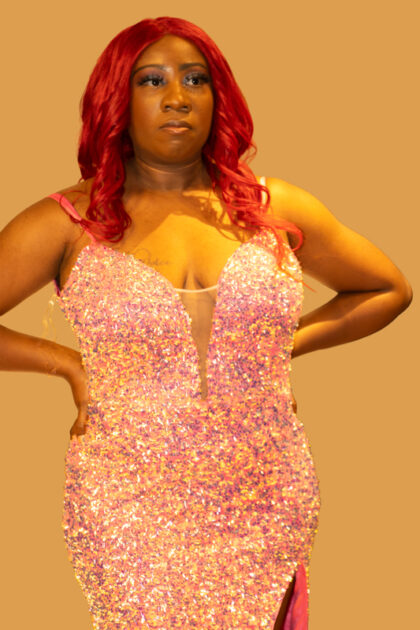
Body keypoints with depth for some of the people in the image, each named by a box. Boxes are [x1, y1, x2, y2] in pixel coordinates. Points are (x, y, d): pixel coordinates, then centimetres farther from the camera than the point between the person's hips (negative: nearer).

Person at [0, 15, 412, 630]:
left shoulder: (275, 208, 4)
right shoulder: (68, 223, -3)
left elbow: (390, 290, 16)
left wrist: (290, 343, 6)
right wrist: (69, 365, -4)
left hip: (267, 509, 2)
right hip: (132, 517, -2)